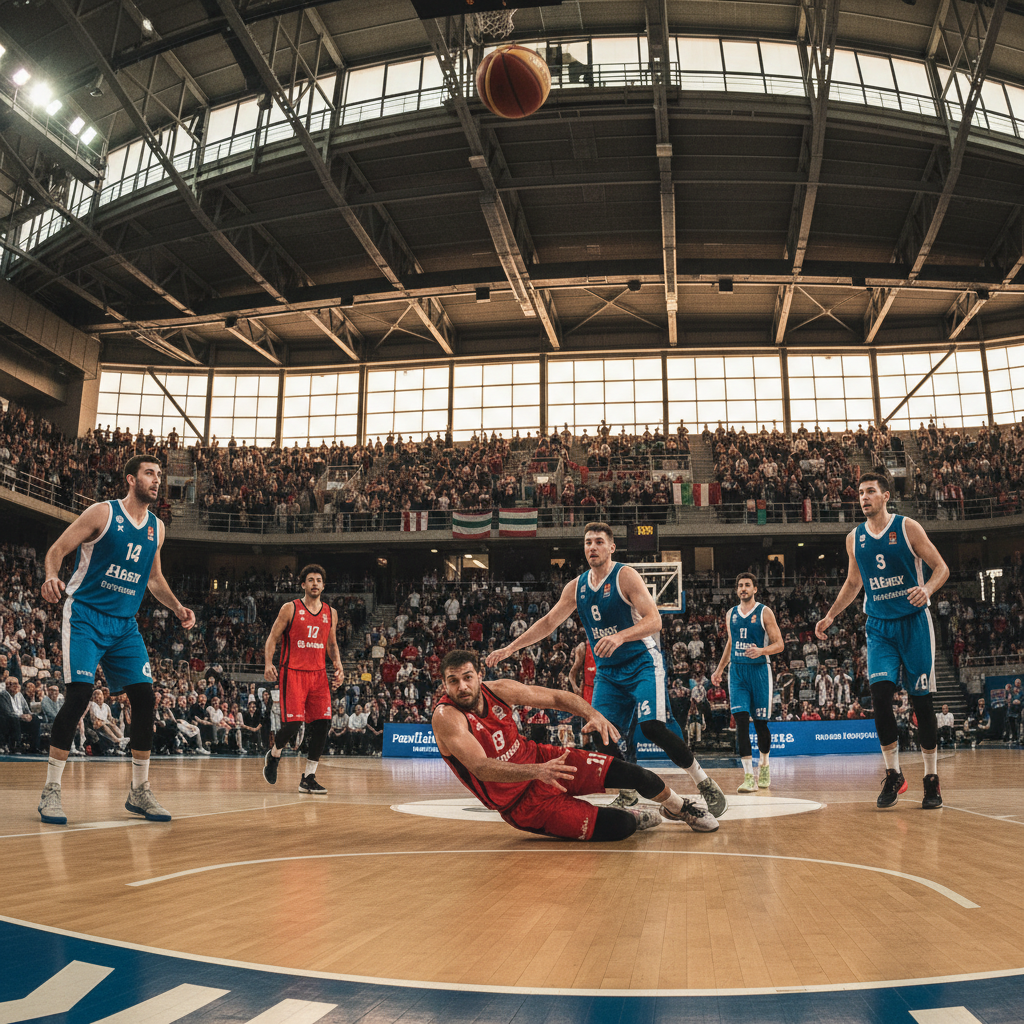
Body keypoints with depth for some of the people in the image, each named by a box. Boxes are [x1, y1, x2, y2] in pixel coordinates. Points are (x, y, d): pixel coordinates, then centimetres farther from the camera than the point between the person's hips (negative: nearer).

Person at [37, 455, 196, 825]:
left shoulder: (157, 527, 10)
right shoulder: (102, 512, -7)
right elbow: (57, 550, -7)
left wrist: (177, 608, 8)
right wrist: (52, 577, -28)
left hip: (125, 624, 6)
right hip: (86, 616, -5)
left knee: (145, 700, -1)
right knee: (78, 695, -16)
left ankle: (139, 792, 11)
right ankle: (51, 792, -2)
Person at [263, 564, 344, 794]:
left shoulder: (330, 613, 11)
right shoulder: (290, 609, 0)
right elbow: (272, 639, 0)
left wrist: (338, 666, 4)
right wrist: (268, 664, -14)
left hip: (318, 674, 4)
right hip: (293, 673, -4)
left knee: (322, 724, -5)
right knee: (293, 723, -11)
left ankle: (308, 778, 6)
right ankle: (274, 754, 23)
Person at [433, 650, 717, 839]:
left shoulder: (498, 690, -9)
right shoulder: (446, 717, -25)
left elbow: (556, 697, -2)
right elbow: (481, 768, -37)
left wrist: (592, 713, -21)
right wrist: (536, 772, -50)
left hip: (540, 759, 5)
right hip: (520, 801, -5)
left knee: (629, 772, -6)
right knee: (618, 827, -20)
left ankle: (680, 808, 24)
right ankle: (634, 817, 17)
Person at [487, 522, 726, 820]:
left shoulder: (625, 576, -12)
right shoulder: (576, 587, 6)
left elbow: (654, 621, -21)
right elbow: (548, 622, 13)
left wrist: (620, 636, -38)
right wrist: (510, 648, 8)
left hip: (642, 663, -6)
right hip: (607, 671, 6)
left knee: (652, 726, -21)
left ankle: (706, 784, -4)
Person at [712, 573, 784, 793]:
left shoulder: (764, 612, -2)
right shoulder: (731, 614, 11)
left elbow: (779, 644, -4)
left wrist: (761, 651, -22)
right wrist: (719, 669, 23)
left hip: (759, 669, -3)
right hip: (737, 671, 3)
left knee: (760, 722, 5)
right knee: (741, 720, -10)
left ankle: (764, 763, 32)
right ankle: (748, 776, -12)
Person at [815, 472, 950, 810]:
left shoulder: (907, 527, -5)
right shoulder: (854, 538, 7)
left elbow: (941, 568, -4)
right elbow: (853, 583, 19)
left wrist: (926, 589, -25)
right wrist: (830, 616, 13)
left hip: (913, 621, -3)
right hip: (879, 626, 3)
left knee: (921, 700, 1)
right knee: (879, 694, -12)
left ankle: (931, 778, 14)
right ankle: (893, 775, 2)